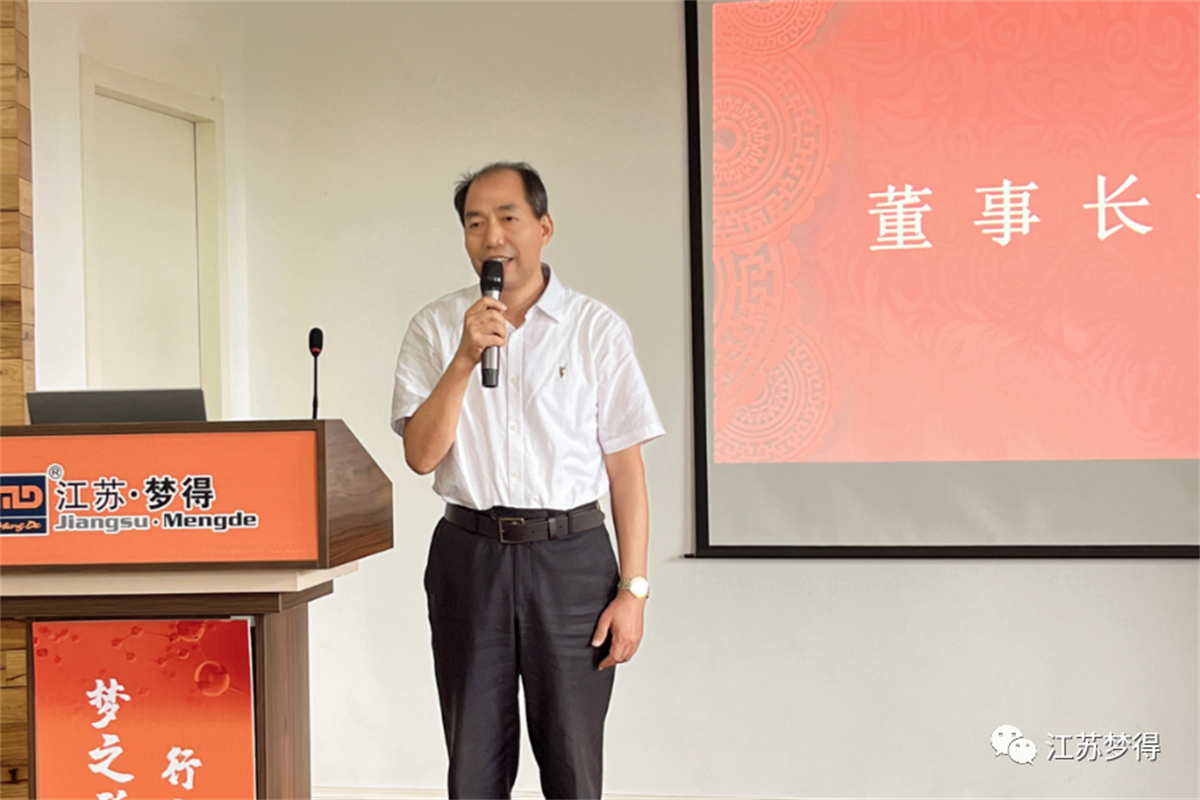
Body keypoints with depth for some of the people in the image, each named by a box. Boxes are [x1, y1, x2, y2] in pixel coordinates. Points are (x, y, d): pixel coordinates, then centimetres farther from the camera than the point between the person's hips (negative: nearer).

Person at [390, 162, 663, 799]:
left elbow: (626, 467, 0)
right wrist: (465, 359, -16)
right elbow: (421, 455, -4)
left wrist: (632, 590, -5)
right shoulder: (435, 329, 4)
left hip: (570, 554, -1)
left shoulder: (596, 329, 1)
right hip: (470, 553, 1)